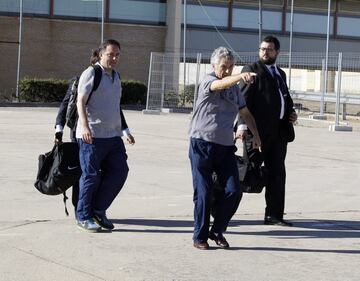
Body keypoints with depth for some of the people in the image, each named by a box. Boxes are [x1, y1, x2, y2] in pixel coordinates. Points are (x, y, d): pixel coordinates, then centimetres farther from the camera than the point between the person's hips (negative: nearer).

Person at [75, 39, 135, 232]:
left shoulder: (115, 76, 19)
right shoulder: (91, 73, -6)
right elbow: (80, 102, -15)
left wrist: (125, 132, 30)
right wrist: (85, 126, -29)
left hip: (113, 135, 8)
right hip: (92, 135, -8)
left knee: (119, 171, 2)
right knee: (91, 176, -2)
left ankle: (98, 210, 15)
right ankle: (84, 216, 10)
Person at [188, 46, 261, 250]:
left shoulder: (235, 89, 15)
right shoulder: (208, 82, -5)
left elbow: (245, 113, 26)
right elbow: (221, 84, -29)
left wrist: (256, 134, 17)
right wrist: (241, 76, -46)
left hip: (226, 147, 5)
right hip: (202, 144, -5)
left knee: (234, 190, -5)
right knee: (204, 193, -2)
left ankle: (217, 231, 13)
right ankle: (200, 236, 10)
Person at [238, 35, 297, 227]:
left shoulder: (281, 74, 21)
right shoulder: (252, 70, -2)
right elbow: (244, 99, -11)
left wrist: (291, 113, 10)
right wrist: (242, 124, -22)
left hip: (280, 130, 7)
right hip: (259, 130, -7)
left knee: (277, 173, 8)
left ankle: (274, 215, 14)